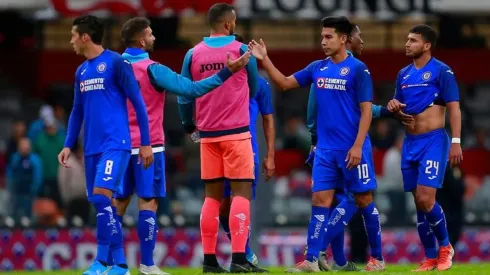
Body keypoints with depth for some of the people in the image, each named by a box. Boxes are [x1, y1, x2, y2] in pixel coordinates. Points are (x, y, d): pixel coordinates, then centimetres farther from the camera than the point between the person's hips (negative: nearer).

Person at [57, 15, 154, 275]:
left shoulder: (116, 63, -6)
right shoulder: (81, 71, 15)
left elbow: (138, 103, -6)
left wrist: (146, 143, -7)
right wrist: (68, 145, 14)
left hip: (115, 144, -7)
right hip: (92, 147, 8)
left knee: (101, 197, -20)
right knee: (102, 205, 6)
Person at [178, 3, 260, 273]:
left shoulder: (193, 54, 2)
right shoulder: (242, 50, -5)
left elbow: (184, 96, 6)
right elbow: (253, 90, 8)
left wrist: (188, 124, 23)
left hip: (207, 134, 4)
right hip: (236, 132, -4)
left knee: (212, 195, 9)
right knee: (241, 192, -3)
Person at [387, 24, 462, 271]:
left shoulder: (441, 71, -7)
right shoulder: (404, 74, 13)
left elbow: (454, 108, -10)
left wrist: (456, 142, -17)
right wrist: (394, 107, 0)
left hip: (433, 141, -7)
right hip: (410, 142, 7)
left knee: (426, 199, -16)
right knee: (419, 202, 6)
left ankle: (445, 246, 5)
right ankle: (430, 258, 11)